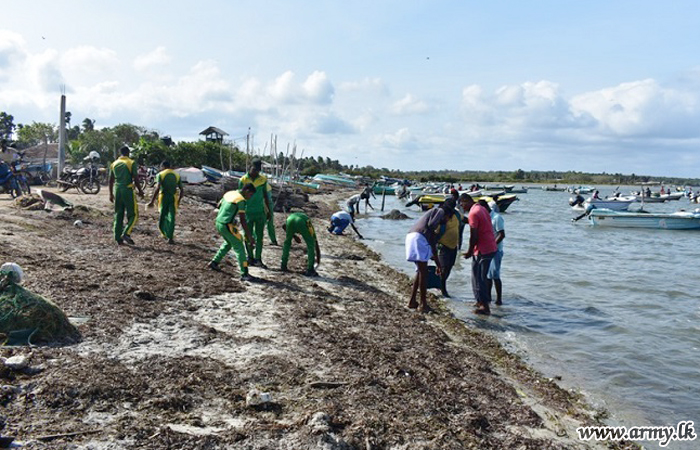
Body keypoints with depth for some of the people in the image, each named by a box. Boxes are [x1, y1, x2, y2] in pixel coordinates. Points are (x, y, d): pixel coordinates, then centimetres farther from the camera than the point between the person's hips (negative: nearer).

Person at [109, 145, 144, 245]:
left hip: (117, 190, 6)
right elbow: (136, 179, -9)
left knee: (118, 215, 11)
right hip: (128, 190, -5)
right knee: (133, 214, 1)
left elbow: (111, 181, 12)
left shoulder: (114, 164, 11)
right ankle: (126, 233, -16)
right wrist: (140, 191, 2)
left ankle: (118, 238, 12)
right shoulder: (131, 163, -5)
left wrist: (111, 194, 18)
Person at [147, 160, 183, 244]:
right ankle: (170, 238, -4)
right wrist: (178, 201, 22)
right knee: (171, 218, 3)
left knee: (163, 216, 17)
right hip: (173, 198, 2)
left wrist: (152, 201, -13)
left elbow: (157, 188, -14)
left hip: (163, 197, -2)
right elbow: (182, 191, 9)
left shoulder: (160, 175, -1)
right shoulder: (177, 175, 10)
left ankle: (165, 233, 26)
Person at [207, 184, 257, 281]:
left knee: (228, 243, 29)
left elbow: (219, 205, 24)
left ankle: (214, 262, 35)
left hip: (218, 222, 9)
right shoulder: (241, 200, -14)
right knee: (239, 248, -3)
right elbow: (243, 221, -18)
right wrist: (249, 236, -15)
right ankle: (244, 274, -5)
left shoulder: (229, 193, 10)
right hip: (227, 226, -9)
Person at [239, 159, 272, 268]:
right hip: (248, 212, -2)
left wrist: (269, 211, 10)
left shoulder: (263, 179, -1)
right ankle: (250, 257, 20)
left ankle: (258, 259, 8)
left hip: (260, 212, 2)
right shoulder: (243, 180, -6)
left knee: (260, 236, 2)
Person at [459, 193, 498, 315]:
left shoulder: (473, 213, -17)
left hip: (482, 250, -10)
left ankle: (485, 306, 1)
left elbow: (473, 236, -17)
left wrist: (469, 251, -7)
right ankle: (482, 301, 27)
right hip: (491, 247, 10)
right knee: (480, 277, 19)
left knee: (478, 278, -2)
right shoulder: (481, 208, 13)